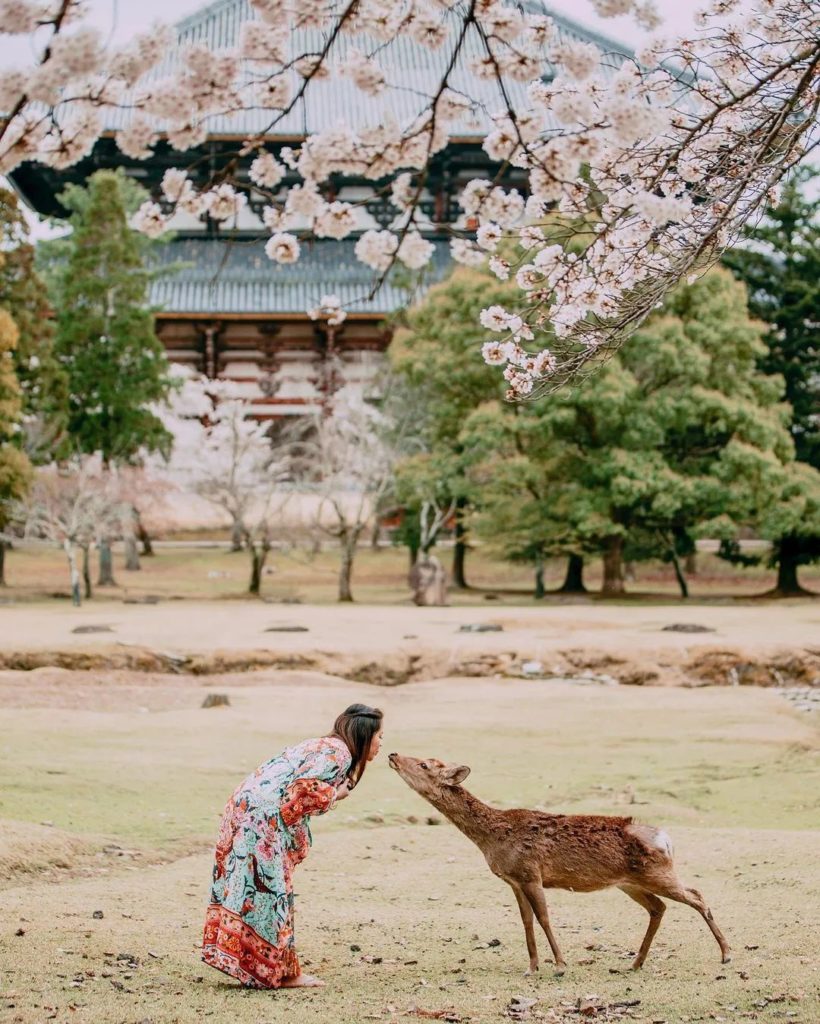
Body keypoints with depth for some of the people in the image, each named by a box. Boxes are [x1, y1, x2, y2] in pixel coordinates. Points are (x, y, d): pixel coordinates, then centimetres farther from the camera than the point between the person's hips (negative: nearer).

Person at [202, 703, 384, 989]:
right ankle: (280, 972, 1)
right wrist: (335, 795, -3)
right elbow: (305, 786, -19)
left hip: (245, 809, 10)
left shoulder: (324, 747, 24)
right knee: (270, 890, -4)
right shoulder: (338, 752, -6)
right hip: (263, 816, -10)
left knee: (247, 889, 12)